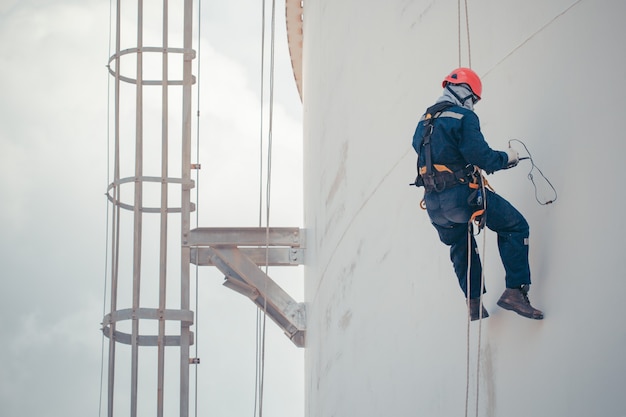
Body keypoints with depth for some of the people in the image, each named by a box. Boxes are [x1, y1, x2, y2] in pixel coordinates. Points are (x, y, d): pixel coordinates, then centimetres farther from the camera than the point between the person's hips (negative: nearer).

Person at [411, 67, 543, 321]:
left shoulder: (424, 122, 15)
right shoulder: (463, 117, -9)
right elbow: (479, 154, -18)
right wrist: (506, 158, 0)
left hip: (434, 202, 8)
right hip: (462, 193, -8)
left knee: (461, 247, 27)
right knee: (515, 226, 3)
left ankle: (474, 303, 26)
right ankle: (515, 291, -7)